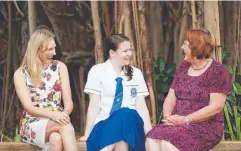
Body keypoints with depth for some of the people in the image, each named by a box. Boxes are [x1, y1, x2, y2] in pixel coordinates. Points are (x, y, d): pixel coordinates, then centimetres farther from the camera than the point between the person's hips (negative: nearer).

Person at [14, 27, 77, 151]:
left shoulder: (60, 67, 8)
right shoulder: (21, 74, 0)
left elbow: (68, 102, 3)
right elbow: (29, 107, -10)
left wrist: (64, 114, -22)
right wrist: (52, 114, -30)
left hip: (57, 120, 2)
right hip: (32, 125, -2)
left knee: (56, 139, -38)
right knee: (64, 125, -36)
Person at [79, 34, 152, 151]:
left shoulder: (136, 73, 12)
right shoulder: (98, 71, 3)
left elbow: (141, 106, 5)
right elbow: (94, 106, -3)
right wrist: (87, 135, -11)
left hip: (130, 126, 2)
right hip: (104, 125, -2)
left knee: (126, 115, -33)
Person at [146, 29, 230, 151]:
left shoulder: (217, 71, -6)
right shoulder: (183, 67, 15)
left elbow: (216, 107, -15)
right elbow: (170, 98, 13)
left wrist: (185, 120, -18)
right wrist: (168, 116, -9)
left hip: (206, 127, -6)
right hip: (179, 124, 6)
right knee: (152, 139, -26)